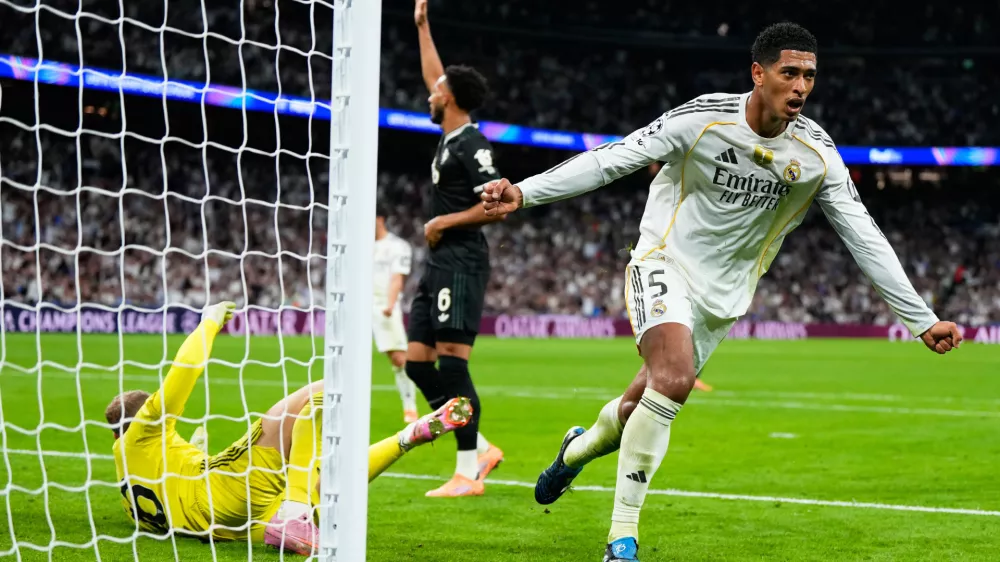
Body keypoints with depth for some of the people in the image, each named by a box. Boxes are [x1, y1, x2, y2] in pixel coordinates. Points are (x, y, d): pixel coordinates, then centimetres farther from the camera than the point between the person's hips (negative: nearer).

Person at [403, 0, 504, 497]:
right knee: (418, 363, 7)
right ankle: (480, 448, 12)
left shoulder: (470, 144, -11)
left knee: (451, 364, -13)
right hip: (439, 265, 10)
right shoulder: (451, 137, 15)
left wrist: (444, 222, -13)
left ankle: (468, 473, -11)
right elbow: (435, 80, 31)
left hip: (461, 264, -10)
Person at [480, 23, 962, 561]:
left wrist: (923, 320, -6)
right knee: (674, 379, -29)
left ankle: (577, 449, 47)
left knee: (646, 404, 9)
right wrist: (524, 192, -26)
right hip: (665, 263, -4)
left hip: (723, 294, 4)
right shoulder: (704, 119, -17)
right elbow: (612, 158, -17)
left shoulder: (816, 153, -8)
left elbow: (865, 239, -3)